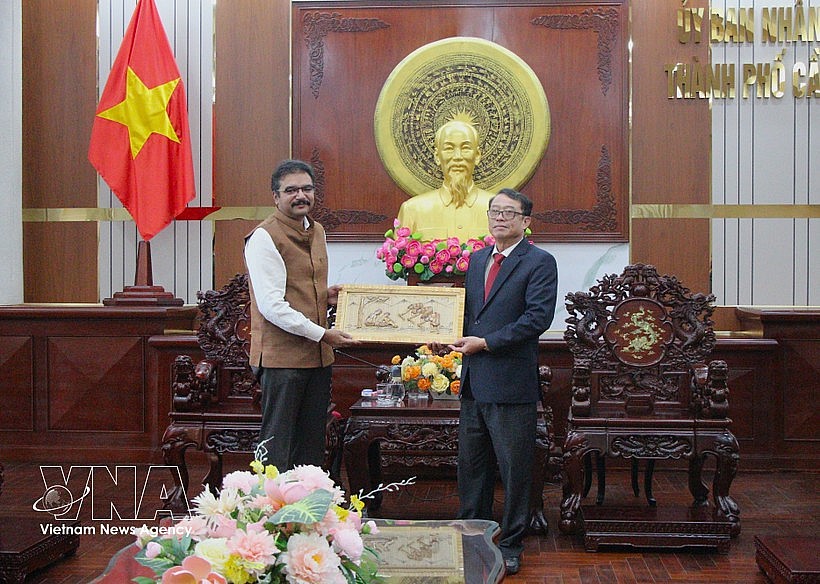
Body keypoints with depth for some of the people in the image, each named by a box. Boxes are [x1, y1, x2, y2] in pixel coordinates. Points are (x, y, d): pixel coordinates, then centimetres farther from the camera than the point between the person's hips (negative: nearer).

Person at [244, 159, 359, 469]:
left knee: (312, 444, 14)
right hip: (281, 355, -8)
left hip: (318, 355, 8)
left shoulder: (317, 231, 15)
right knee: (276, 446, -3)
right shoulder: (264, 237, -11)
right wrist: (322, 334, -17)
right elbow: (271, 306, -18)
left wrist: (326, 296, 6)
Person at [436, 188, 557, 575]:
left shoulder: (539, 263, -7)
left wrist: (486, 342, -18)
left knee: (514, 467, 3)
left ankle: (511, 545, 16)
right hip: (473, 380, 7)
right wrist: (458, 337, 0)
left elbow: (538, 317, -17)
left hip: (511, 381, -7)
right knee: (471, 465, 15)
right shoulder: (476, 259, 15)